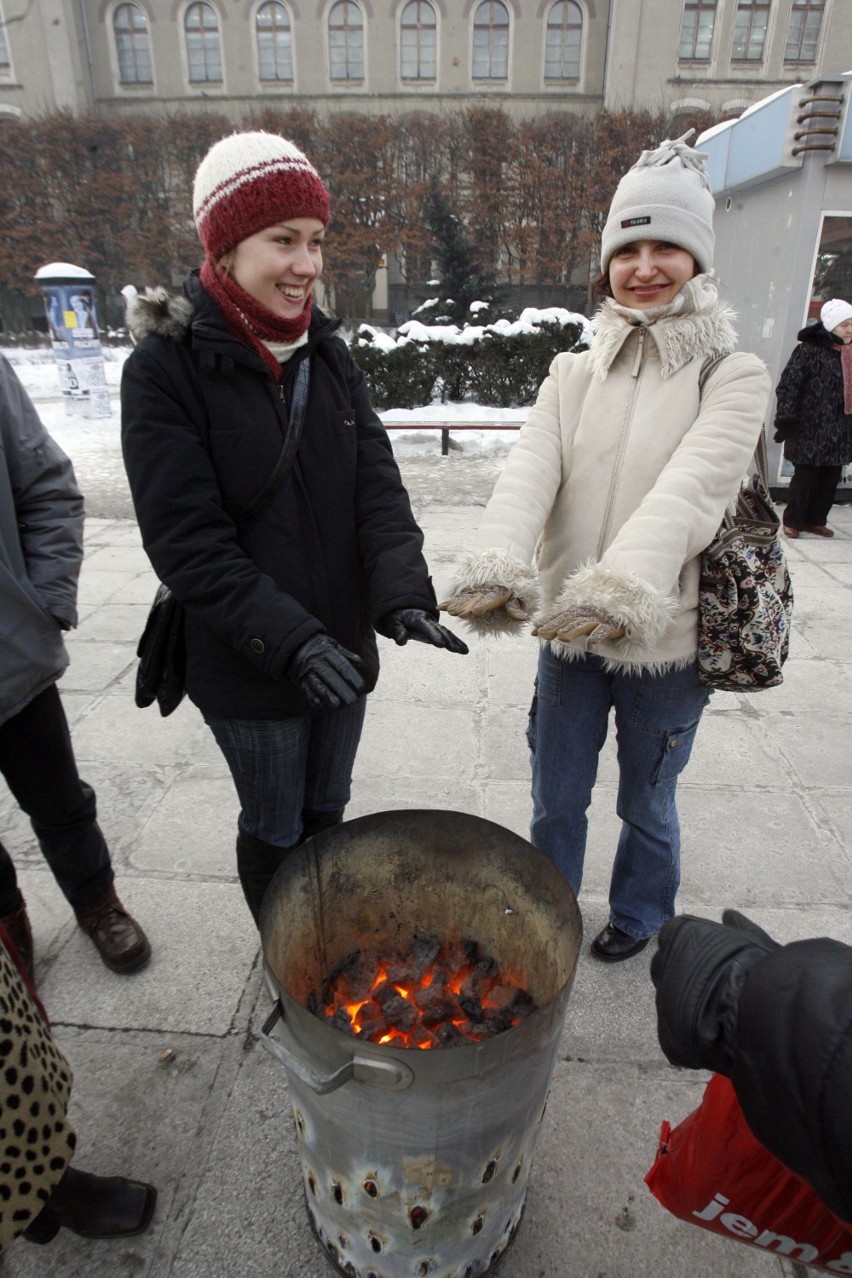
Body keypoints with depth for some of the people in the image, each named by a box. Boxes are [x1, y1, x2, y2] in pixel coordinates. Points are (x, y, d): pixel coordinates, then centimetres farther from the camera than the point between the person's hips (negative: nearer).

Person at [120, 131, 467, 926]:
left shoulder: (328, 355, 4)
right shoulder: (165, 367, -12)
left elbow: (378, 487, -5)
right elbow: (186, 540, -18)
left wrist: (404, 594, -22)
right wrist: (290, 639, -28)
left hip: (341, 645, 5)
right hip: (245, 667, -5)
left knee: (327, 811, 22)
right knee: (274, 828, 14)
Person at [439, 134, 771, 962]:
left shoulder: (732, 378, -6)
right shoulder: (573, 374, 3)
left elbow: (689, 487, -25)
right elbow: (529, 469, -16)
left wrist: (624, 582, -43)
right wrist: (498, 560, -35)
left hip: (666, 639, -2)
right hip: (569, 628, 3)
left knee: (646, 803, 18)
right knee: (556, 799, 18)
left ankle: (639, 912, 50)